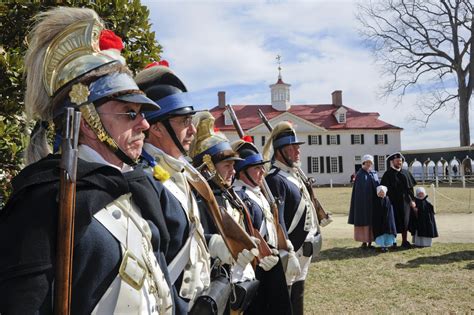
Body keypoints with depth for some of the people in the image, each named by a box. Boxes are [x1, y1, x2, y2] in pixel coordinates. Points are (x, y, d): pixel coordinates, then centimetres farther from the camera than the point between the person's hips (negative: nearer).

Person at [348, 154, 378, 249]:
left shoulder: (374, 174, 12)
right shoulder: (360, 174, 0)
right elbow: (356, 189, -4)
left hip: (372, 201, 3)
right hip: (362, 201, -3)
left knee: (371, 221, 4)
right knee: (363, 221, 0)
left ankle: (370, 242, 10)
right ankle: (364, 241, 7)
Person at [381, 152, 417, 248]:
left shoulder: (406, 173, 8)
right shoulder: (388, 174, -2)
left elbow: (410, 187, 10)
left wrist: (412, 200, 4)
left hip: (405, 201, 3)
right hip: (393, 201, -3)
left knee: (405, 221, 5)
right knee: (394, 221, 1)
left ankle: (404, 241, 13)